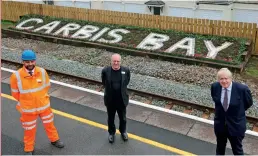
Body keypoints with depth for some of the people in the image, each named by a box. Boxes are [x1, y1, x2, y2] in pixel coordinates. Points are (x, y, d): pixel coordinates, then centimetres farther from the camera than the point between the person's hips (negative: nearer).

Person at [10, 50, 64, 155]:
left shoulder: (42, 72, -15)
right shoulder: (16, 76, -22)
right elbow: (15, 93, -6)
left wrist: (40, 98, 9)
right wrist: (26, 101, 5)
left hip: (44, 105, 3)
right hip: (28, 109, -2)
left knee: (49, 124, 23)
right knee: (29, 130, 15)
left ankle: (54, 140, 49)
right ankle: (29, 149, 39)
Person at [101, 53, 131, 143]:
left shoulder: (126, 70, -13)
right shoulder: (105, 71, -14)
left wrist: (121, 89, 7)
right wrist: (110, 89, 6)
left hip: (122, 100, 0)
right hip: (110, 100, 0)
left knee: (123, 118, 20)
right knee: (110, 118, 19)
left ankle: (123, 131, 46)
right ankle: (111, 133, 42)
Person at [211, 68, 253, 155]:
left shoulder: (242, 89, -24)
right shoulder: (214, 87, -14)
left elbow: (249, 103, -3)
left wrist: (237, 111, 3)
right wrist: (222, 109, 5)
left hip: (236, 125, -3)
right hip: (219, 124, 3)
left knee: (237, 150, 19)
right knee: (220, 148, 26)